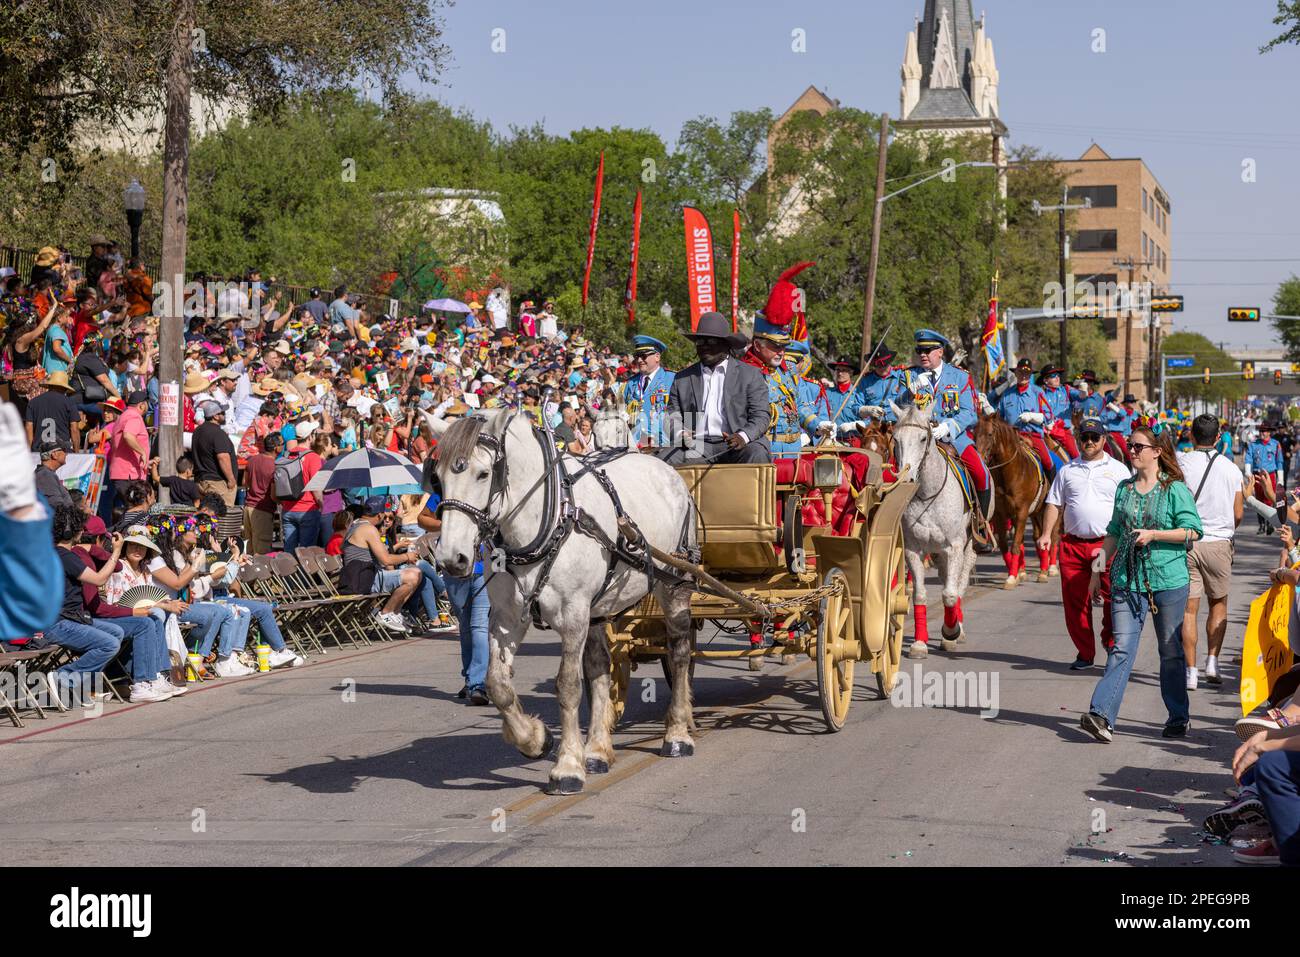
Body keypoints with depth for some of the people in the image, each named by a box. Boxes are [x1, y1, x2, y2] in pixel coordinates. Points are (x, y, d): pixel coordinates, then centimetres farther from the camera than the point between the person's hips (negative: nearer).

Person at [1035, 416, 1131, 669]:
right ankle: (1084, 653, 12)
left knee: (1113, 598, -7)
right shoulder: (1068, 470, 13)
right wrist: (1046, 534, 1)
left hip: (1108, 544, -2)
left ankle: (1112, 644, 9)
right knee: (1075, 601, 2)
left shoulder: (1118, 470, 7)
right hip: (1073, 543, 2)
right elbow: (1054, 504, 13)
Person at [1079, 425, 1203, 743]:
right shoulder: (1124, 488, 12)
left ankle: (1178, 717, 19)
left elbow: (1193, 531, -8)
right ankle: (1101, 715, -16)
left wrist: (1154, 534, -16)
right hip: (1127, 580, 4)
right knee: (1122, 648, -6)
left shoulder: (1175, 490, -4)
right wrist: (1098, 570, 17)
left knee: (1171, 651, 7)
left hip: (1168, 580, -4)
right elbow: (1114, 533, 19)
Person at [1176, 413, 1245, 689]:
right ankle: (1212, 661, 8)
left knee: (1188, 609, 2)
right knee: (1219, 604, 18)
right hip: (1218, 542, 1)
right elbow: (1238, 514, 3)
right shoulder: (1231, 469, 0)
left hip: (1185, 542, -1)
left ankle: (1190, 671, 1)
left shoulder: (1179, 463, -5)